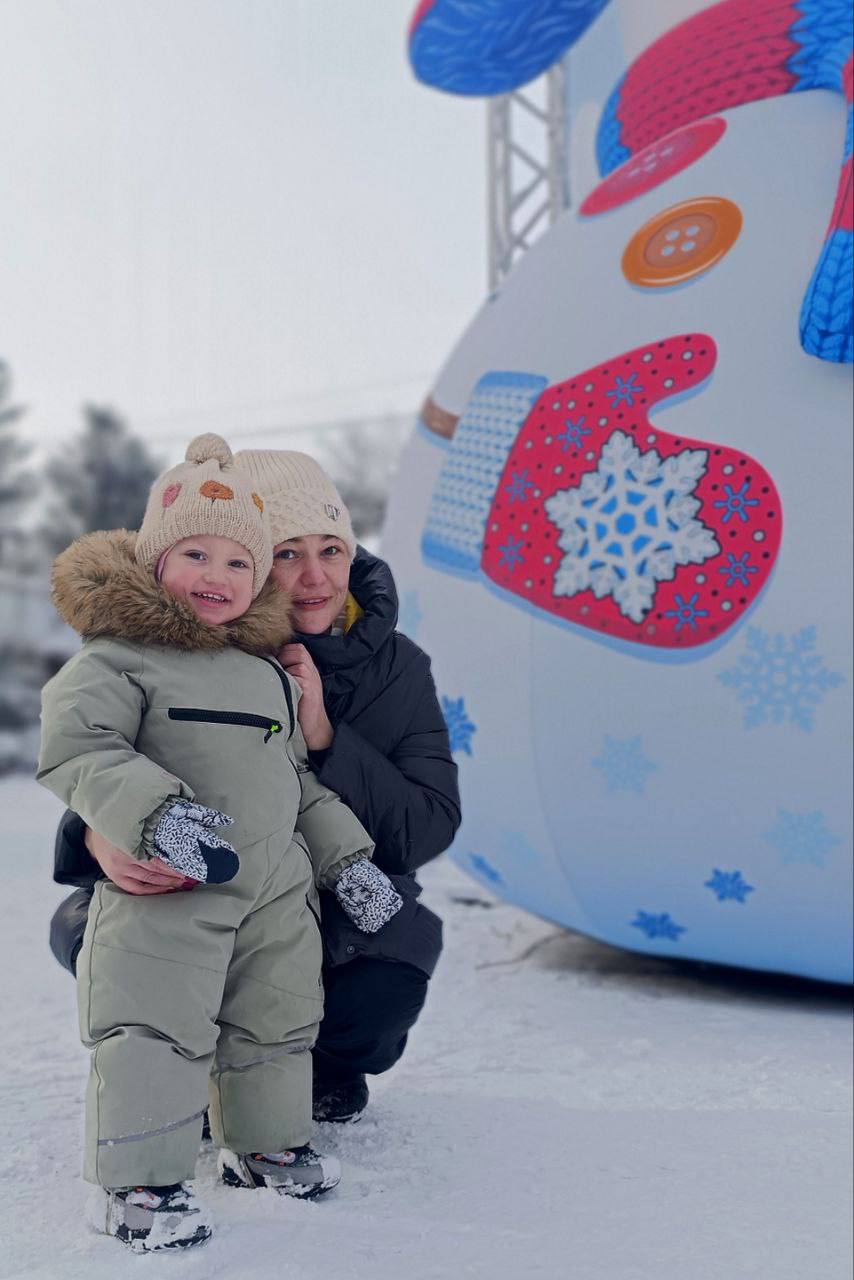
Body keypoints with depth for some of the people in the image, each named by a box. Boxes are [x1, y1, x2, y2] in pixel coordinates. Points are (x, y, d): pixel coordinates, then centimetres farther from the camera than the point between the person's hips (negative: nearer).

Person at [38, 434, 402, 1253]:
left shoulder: (268, 669, 16)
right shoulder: (117, 658, -7)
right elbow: (73, 749, -20)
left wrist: (347, 860, 19)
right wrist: (154, 814, -34)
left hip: (277, 886, 7)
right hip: (167, 891, -7)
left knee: (277, 1019, 16)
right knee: (157, 1030, -9)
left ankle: (265, 1144, 36)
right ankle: (138, 1184, 6)